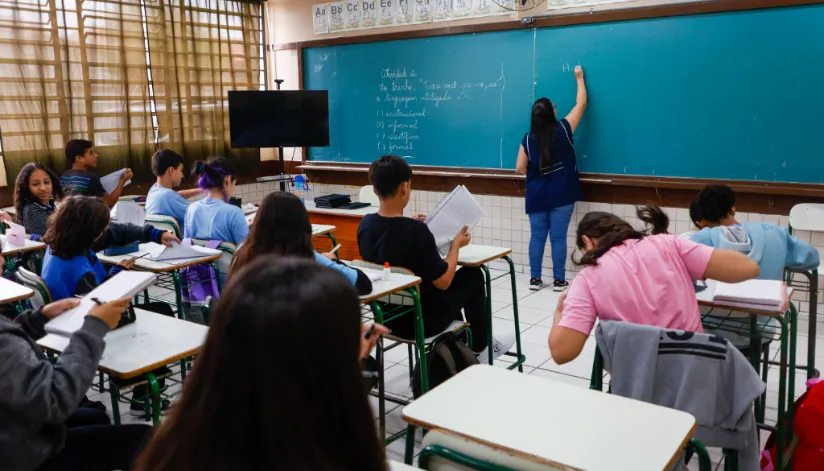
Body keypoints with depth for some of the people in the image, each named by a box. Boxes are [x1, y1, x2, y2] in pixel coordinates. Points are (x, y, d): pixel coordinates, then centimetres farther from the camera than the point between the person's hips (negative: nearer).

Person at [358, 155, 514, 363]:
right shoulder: (416, 230, -28)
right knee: (472, 274, 16)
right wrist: (456, 245, -5)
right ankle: (480, 348, 32)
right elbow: (443, 282, -19)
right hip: (421, 321, -6)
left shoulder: (365, 224, -9)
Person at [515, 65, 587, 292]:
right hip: (561, 196, -2)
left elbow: (520, 168, 0)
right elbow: (581, 104, 6)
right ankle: (559, 280, 8)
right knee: (558, 238, 2)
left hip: (536, 197, 2)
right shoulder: (563, 129, -6)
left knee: (537, 237, 7)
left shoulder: (528, 139, -2)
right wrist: (579, 78, 19)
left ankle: (535, 279, 13)